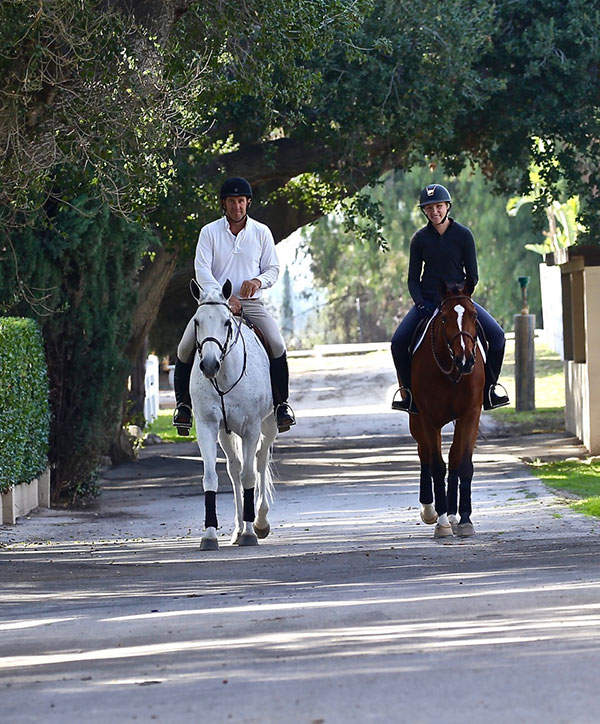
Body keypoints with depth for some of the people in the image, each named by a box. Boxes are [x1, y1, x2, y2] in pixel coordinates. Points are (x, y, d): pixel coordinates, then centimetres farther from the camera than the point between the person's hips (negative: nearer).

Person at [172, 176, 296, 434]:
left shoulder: (261, 232, 7)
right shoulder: (209, 232, 2)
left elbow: (273, 269, 10)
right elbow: (201, 270, -6)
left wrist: (258, 281, -14)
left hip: (251, 303, 0)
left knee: (276, 344, -24)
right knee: (186, 347, -19)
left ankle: (281, 403, -10)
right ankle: (183, 403, -3)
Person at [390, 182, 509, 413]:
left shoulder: (463, 235, -3)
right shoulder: (420, 238, 1)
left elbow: (472, 275, -1)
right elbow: (413, 278, 4)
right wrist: (420, 303, -13)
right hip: (428, 300, 1)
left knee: (496, 335, -19)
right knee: (398, 342, -20)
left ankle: (489, 387, -1)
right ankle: (406, 389, 1)